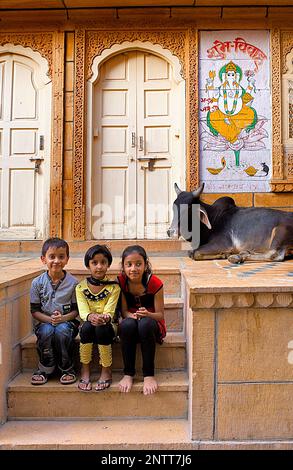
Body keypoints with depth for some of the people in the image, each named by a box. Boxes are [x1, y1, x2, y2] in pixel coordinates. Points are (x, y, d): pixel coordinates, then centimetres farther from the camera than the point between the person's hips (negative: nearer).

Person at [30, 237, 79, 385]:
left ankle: (67, 369, -10)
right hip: (44, 322, 1)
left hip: (67, 322, -1)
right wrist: (49, 319, -17)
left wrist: (64, 318, -20)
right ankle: (45, 369, -8)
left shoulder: (73, 283, -4)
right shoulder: (37, 283, -2)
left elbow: (76, 309, -1)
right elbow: (34, 310, 0)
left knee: (62, 330, -33)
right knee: (47, 331, -31)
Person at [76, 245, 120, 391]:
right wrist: (91, 317, -38)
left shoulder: (114, 287, -6)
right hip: (89, 324, 1)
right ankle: (85, 369, -13)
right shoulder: (81, 287, -3)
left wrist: (104, 318, -39)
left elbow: (109, 311, -15)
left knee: (101, 329, -34)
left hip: (107, 325, -1)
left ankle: (106, 370, -12)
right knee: (87, 326, -32)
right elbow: (83, 311, -15)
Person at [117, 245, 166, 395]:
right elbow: (124, 311, -6)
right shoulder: (121, 282, -9)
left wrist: (147, 314, -33)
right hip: (130, 328, 2)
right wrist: (132, 315, -29)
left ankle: (149, 374, -21)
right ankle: (128, 374, -17)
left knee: (146, 324, -37)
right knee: (127, 324, -34)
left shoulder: (154, 283, -15)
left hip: (151, 325, -2)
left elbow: (160, 314, -12)